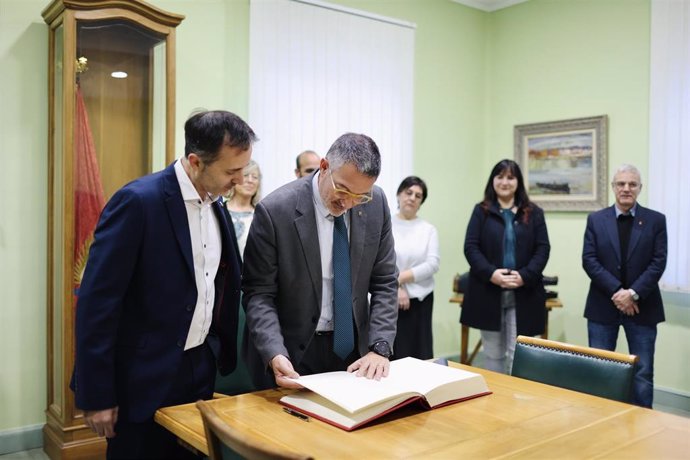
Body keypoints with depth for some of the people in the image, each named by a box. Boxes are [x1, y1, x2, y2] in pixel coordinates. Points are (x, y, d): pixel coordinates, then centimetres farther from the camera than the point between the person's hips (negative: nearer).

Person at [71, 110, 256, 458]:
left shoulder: (215, 203, 4)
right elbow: (97, 301, -18)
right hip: (145, 378, -6)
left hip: (201, 369, 7)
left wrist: (223, 353, 8)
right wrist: (96, 394, -16)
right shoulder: (138, 201, -18)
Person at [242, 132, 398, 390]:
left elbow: (384, 283, -2)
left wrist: (379, 348, -13)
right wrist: (275, 354, -27)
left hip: (354, 348, 4)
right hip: (294, 353, -3)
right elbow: (258, 294, -13)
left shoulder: (376, 204, -7)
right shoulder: (275, 210, -18)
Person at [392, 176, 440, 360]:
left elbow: (432, 264, -4)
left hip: (420, 301, 2)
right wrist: (396, 287, -13)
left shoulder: (429, 229, 5)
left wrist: (400, 278, -12)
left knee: (420, 353, 4)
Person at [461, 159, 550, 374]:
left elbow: (543, 249, 2)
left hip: (523, 294, 0)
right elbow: (471, 247, -1)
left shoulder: (533, 213, 8)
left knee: (517, 354, -2)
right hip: (488, 292, 0)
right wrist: (490, 273, -16)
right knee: (493, 354, 9)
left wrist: (525, 276, -13)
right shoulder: (481, 211, 7)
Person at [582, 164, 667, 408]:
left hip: (641, 306, 0)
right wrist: (616, 291, -15)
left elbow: (658, 262, -4)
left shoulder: (656, 220, 3)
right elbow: (589, 260, -4)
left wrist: (633, 293, -16)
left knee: (643, 372, 5)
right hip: (603, 305, 1)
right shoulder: (596, 219, 4)